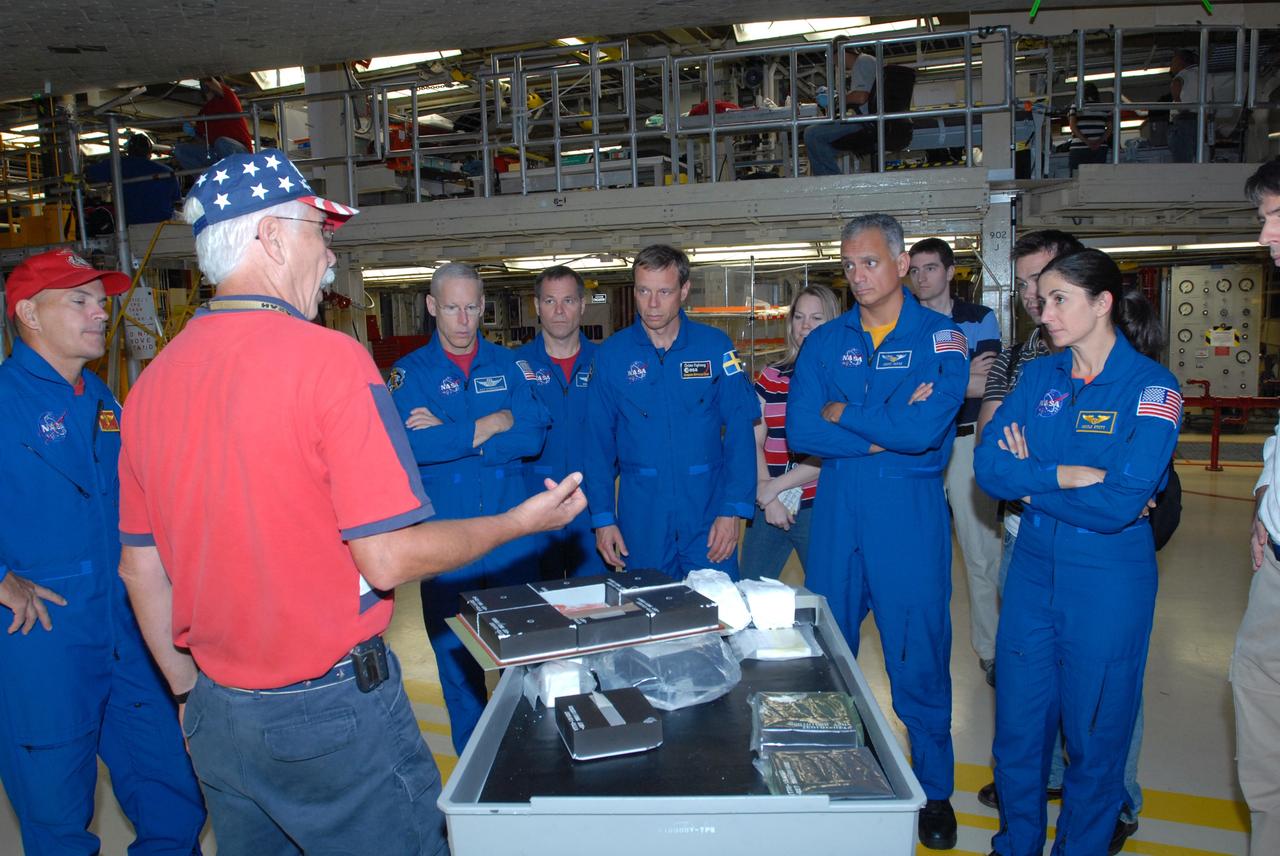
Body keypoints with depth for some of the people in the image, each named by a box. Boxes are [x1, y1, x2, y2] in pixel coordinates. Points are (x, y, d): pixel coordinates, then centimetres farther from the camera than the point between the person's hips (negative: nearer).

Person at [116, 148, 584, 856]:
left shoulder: (152, 380, 1)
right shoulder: (328, 357, -19)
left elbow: (139, 569, 8)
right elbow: (388, 560, -20)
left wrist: (190, 692, 20)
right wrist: (521, 523, -7)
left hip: (217, 715, 7)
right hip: (332, 710, -6)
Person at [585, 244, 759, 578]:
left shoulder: (715, 346, -1)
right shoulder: (612, 354, 0)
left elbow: (740, 431, -3)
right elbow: (598, 441, 2)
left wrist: (732, 510, -9)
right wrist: (603, 517, -2)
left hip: (707, 509, 0)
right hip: (641, 514, 1)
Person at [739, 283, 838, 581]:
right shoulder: (771, 377, 11)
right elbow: (754, 442, 6)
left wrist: (774, 486, -9)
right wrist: (768, 498, -7)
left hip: (819, 508, -3)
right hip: (766, 509, 4)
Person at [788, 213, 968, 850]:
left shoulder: (940, 338, -3)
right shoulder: (825, 342, 6)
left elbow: (924, 429, -19)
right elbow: (799, 431, -7)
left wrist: (844, 411, -9)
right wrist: (886, 431, -14)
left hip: (911, 514, -3)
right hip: (836, 509, 3)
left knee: (918, 659, 6)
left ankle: (934, 791, 27)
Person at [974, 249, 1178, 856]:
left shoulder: (1152, 387, -11)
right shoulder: (1038, 377, 3)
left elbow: (1120, 503, -20)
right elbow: (988, 465, -8)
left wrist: (1029, 480, -11)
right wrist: (1068, 475, -19)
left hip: (1109, 581, -4)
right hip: (1033, 567, 4)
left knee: (1095, 733, 12)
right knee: (1017, 724, 13)